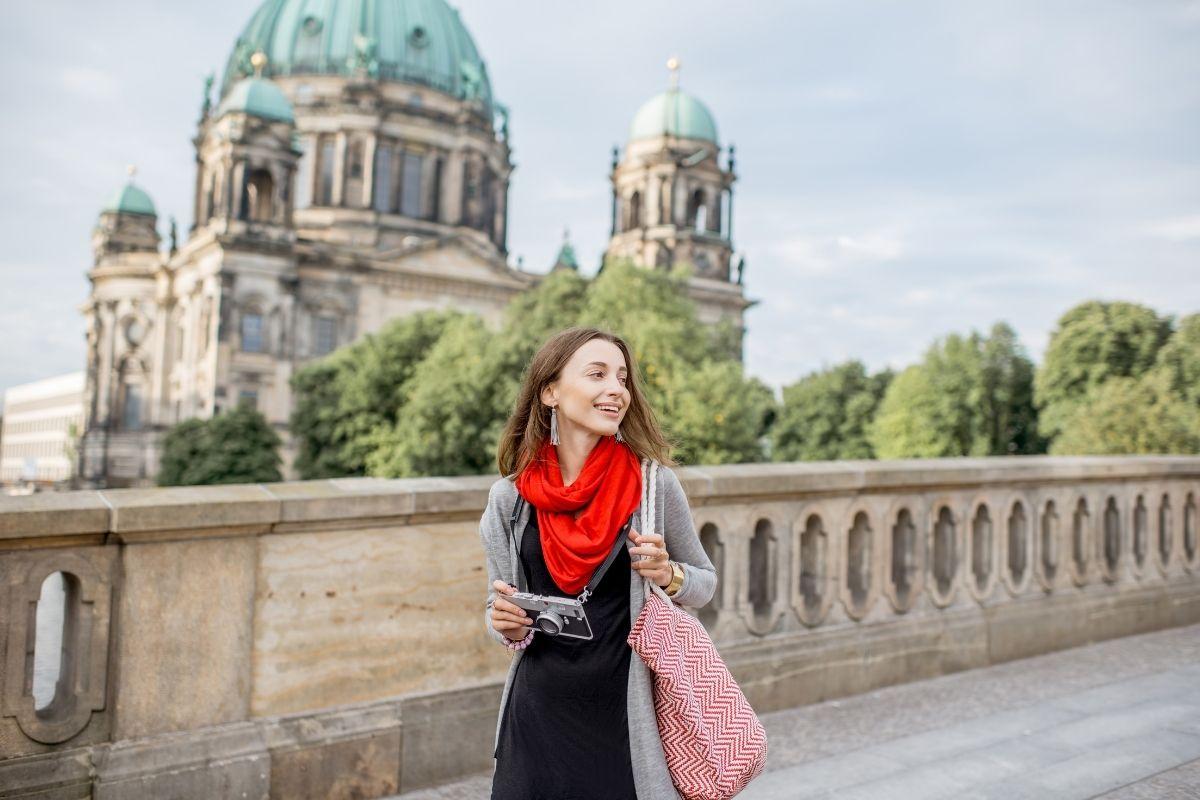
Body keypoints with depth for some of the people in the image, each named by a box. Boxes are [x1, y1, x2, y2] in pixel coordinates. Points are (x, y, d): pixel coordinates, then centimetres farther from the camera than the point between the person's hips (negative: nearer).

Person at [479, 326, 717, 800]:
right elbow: (497, 603, 8)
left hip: (626, 714, -1)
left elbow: (706, 582, 5)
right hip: (538, 715, 2)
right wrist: (506, 625, -13)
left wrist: (669, 576, -15)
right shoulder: (509, 497, -4)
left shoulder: (654, 484, -9)